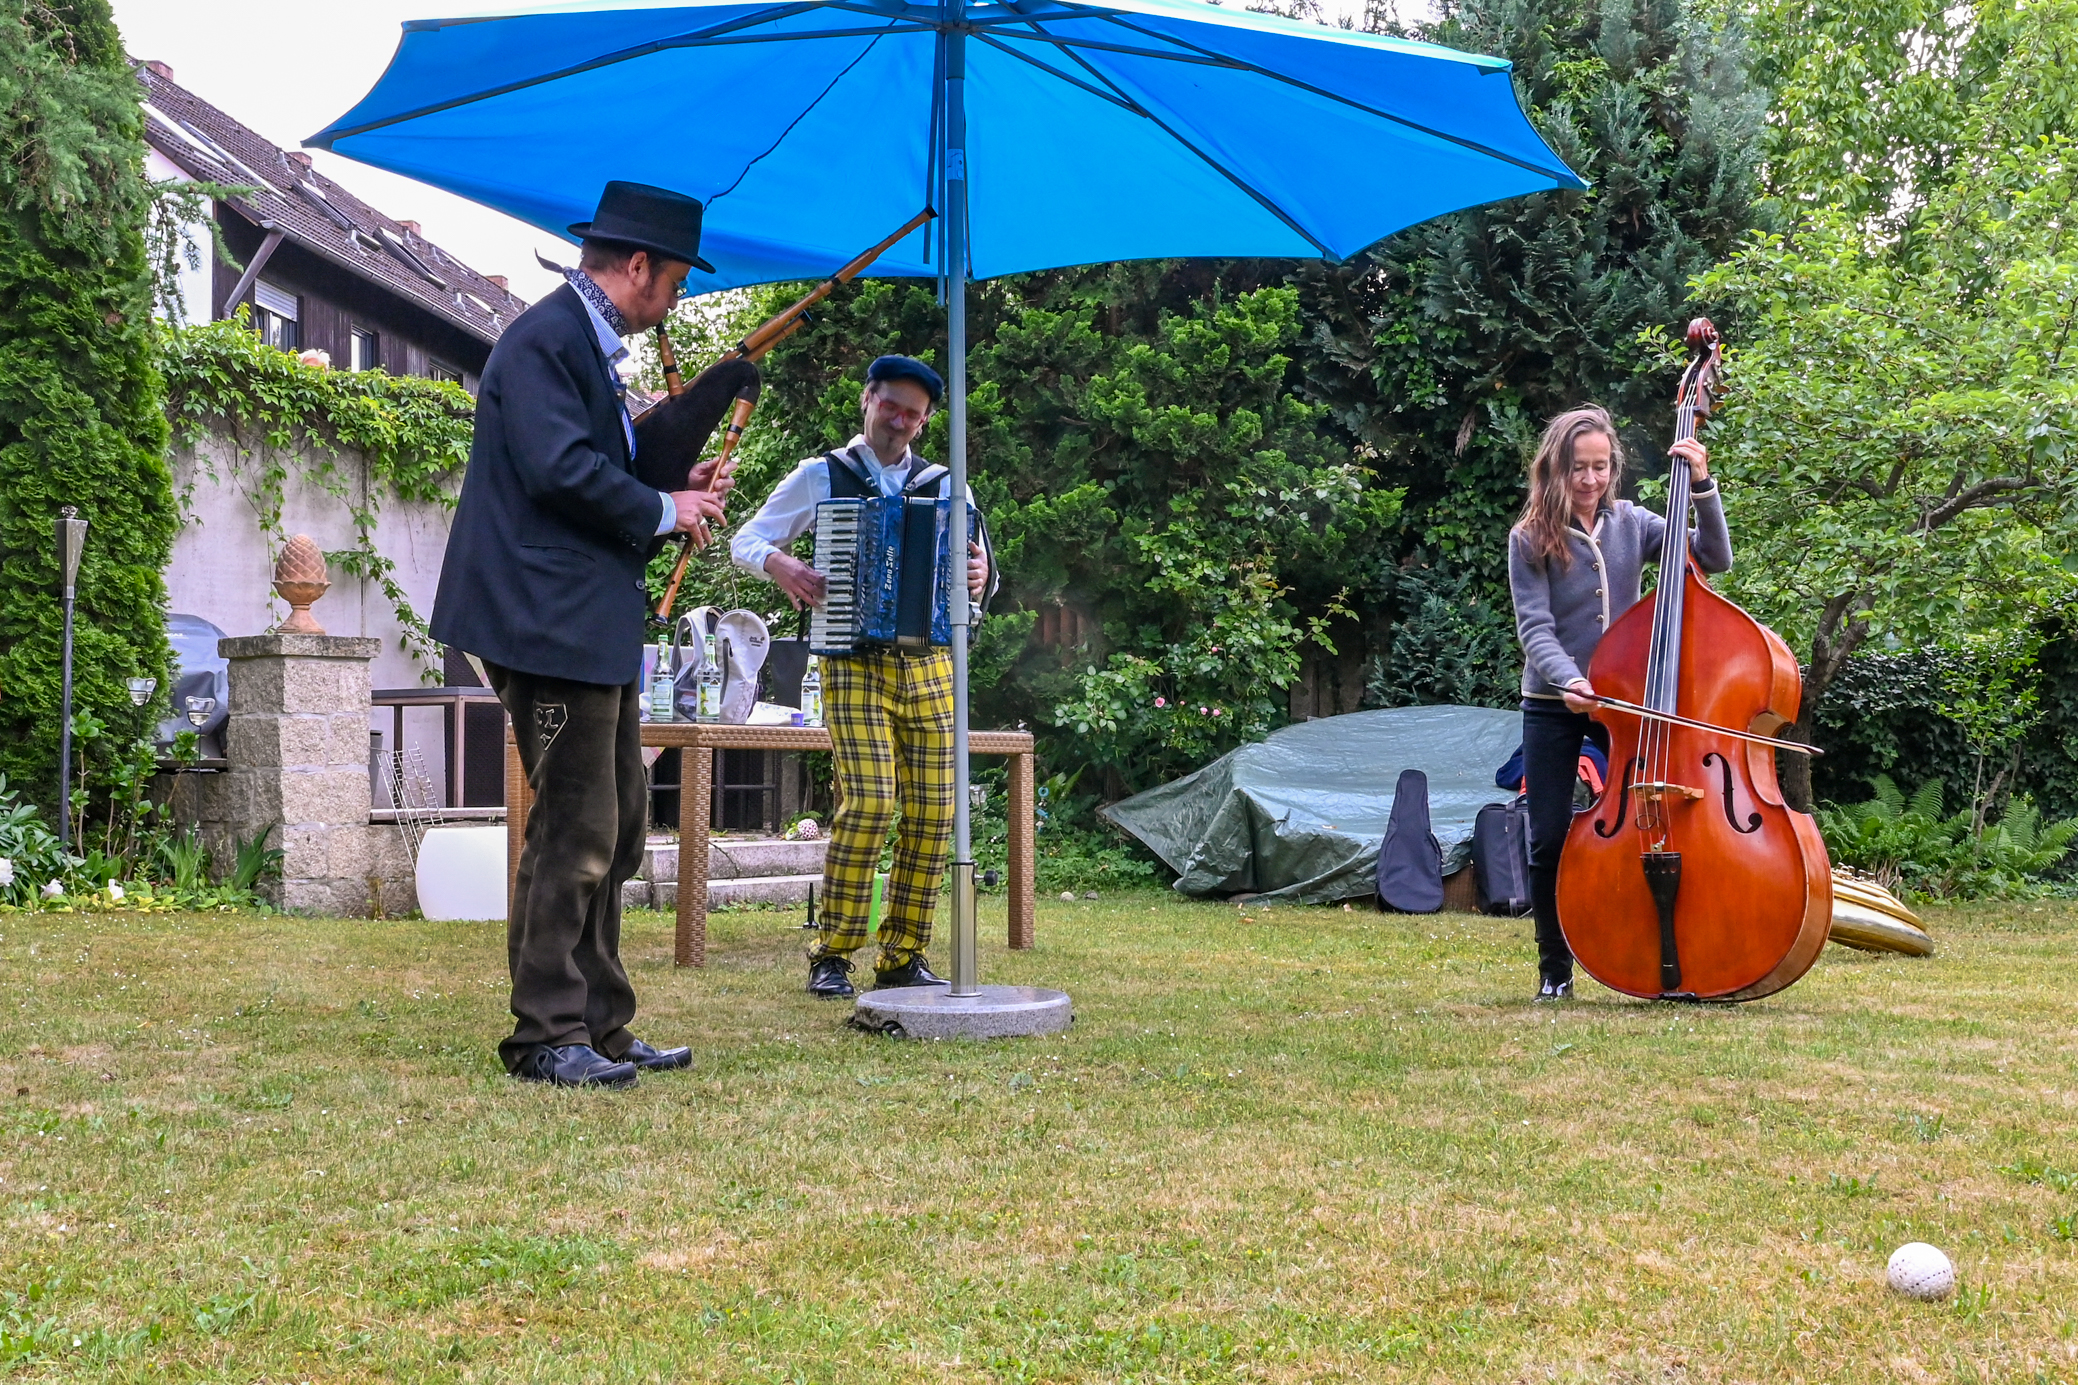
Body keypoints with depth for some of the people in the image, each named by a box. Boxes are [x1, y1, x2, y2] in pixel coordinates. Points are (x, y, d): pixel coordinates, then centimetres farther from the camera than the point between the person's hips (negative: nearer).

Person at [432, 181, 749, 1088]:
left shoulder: (590, 345, 20)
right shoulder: (544, 339, -11)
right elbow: (562, 470, -22)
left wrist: (677, 489, 11)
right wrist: (663, 510, -10)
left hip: (594, 629, 11)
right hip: (553, 626, -11)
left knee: (615, 830, 13)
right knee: (573, 832, -7)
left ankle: (600, 1027, 21)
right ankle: (546, 1036, 2)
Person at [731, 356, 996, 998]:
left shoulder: (943, 485, 13)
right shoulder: (821, 476, 8)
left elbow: (980, 576, 14)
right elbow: (745, 541, 10)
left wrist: (980, 577, -10)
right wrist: (777, 564, -12)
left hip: (929, 665, 3)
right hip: (855, 664, -3)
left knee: (933, 812, -3)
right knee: (870, 801, -17)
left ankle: (902, 957, 9)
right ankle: (831, 956, -5)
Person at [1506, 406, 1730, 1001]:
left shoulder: (1631, 523, 4)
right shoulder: (1530, 539, -5)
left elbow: (1714, 558, -4)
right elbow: (1535, 628, -13)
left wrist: (1702, 486, -15)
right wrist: (1568, 681, -30)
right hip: (1553, 705, -2)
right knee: (1549, 840, -1)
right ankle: (1555, 969, 15)